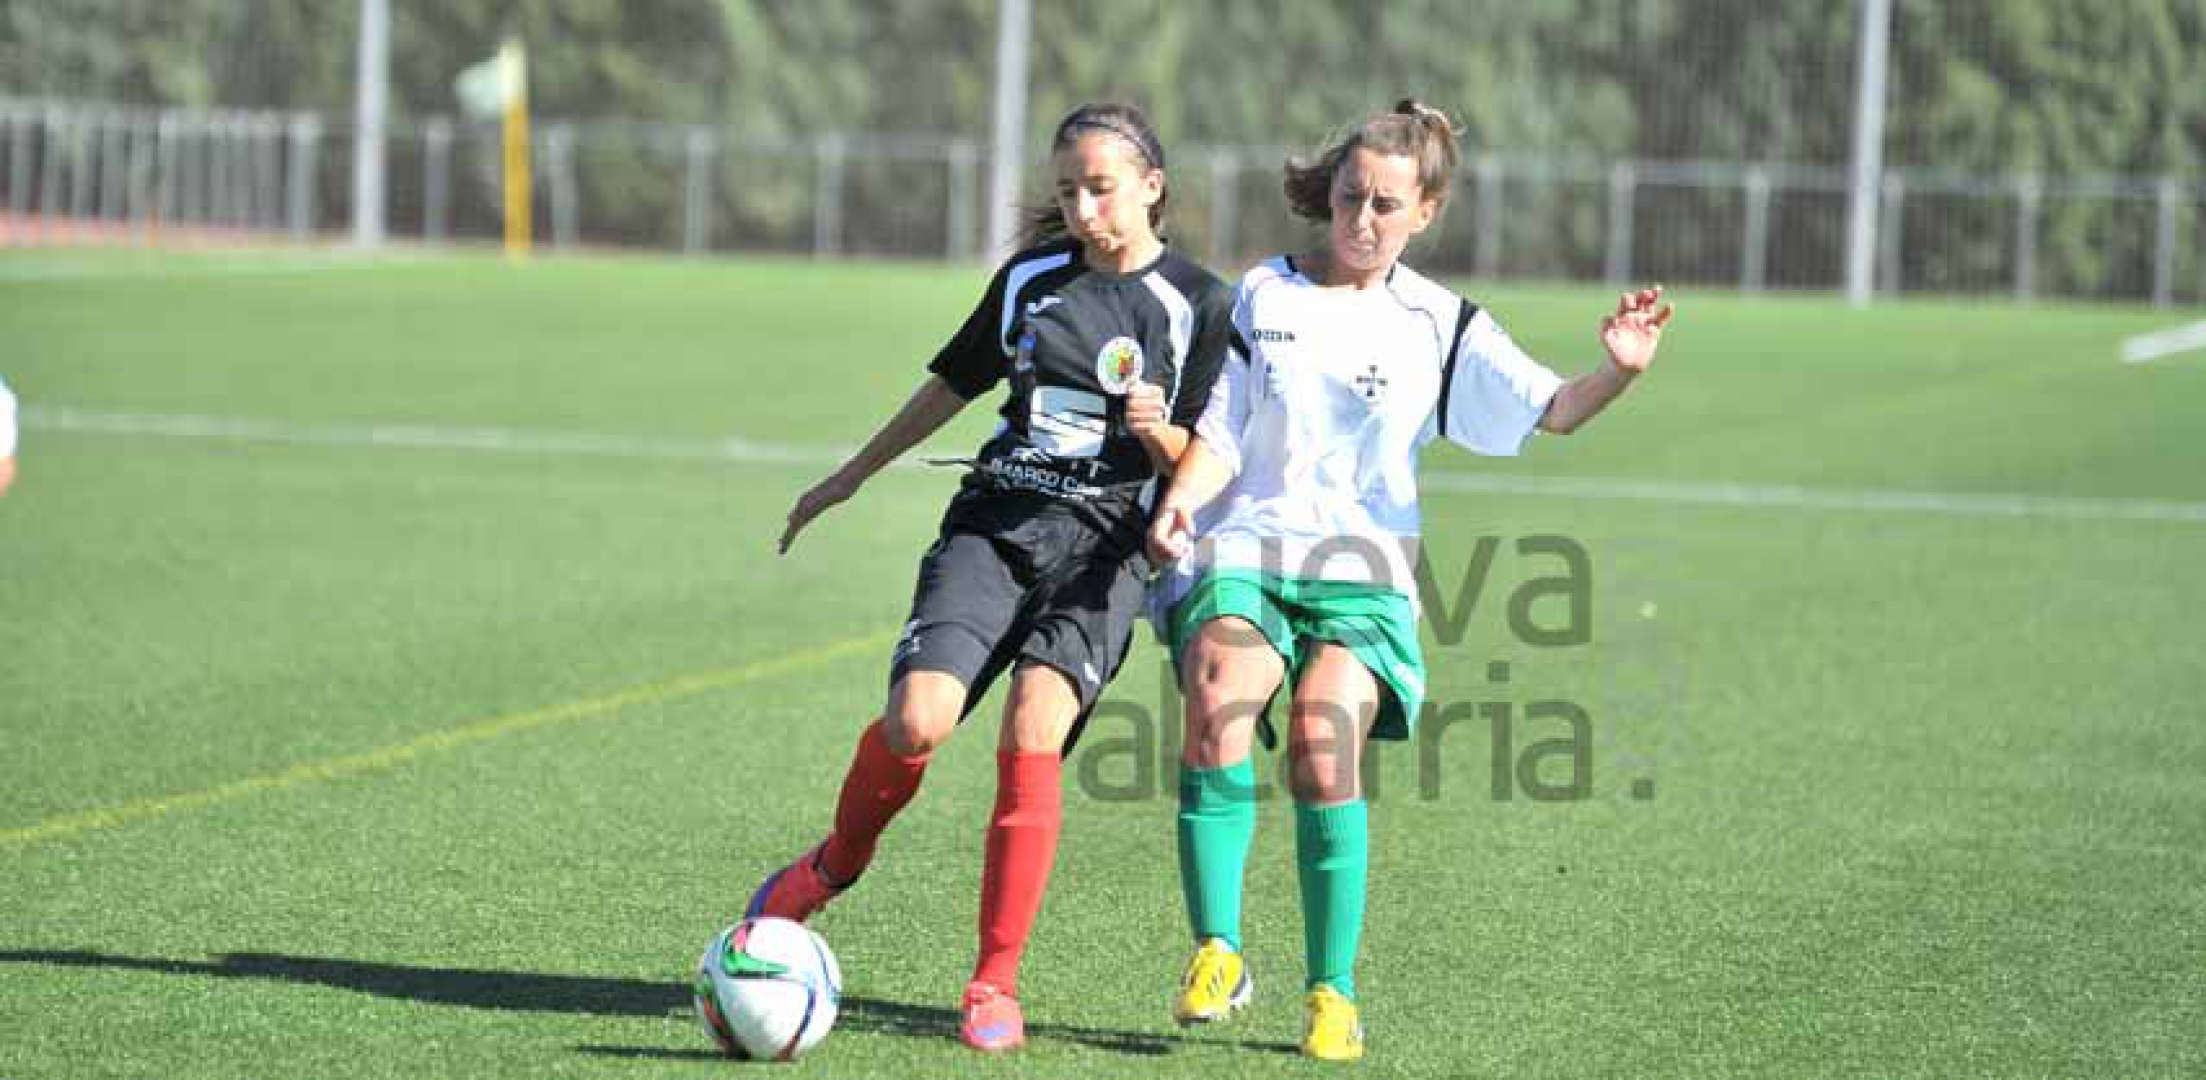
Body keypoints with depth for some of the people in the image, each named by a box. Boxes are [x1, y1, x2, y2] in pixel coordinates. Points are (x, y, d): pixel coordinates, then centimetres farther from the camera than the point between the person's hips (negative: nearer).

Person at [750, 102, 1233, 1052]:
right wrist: (850, 477, 32)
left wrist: (1158, 431, -20)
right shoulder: (1031, 278, 11)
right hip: (994, 520, 2)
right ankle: (836, 863, 13)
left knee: (1030, 732, -24)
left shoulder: (1199, 304, 1)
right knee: (916, 721, -19)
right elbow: (955, 382, 25)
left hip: (1104, 544, -2)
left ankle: (996, 984, -14)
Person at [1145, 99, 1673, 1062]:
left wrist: (1618, 371, -22)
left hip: (1362, 572, 0)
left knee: (1323, 752, -22)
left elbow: (1549, 411, -1)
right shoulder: (1261, 296, 10)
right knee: (1217, 715, -28)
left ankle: (1332, 993, -10)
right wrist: (1179, 502, -12)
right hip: (1244, 549, 0)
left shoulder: (1439, 325, 9)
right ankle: (1216, 955, -19)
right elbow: (1219, 437, 9)